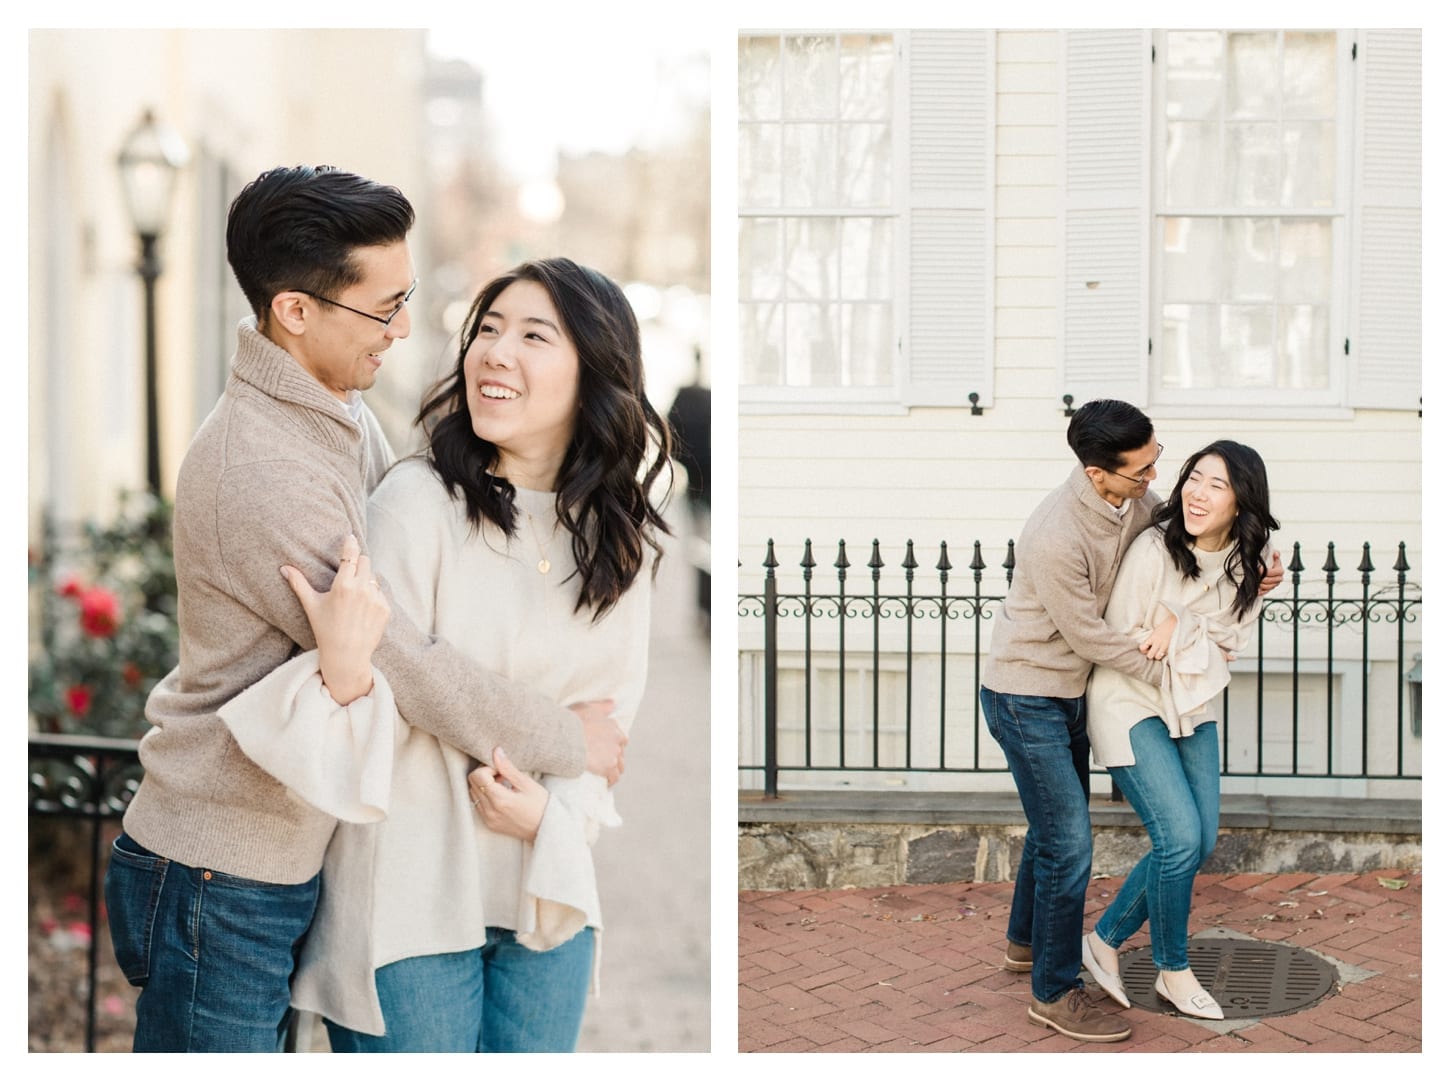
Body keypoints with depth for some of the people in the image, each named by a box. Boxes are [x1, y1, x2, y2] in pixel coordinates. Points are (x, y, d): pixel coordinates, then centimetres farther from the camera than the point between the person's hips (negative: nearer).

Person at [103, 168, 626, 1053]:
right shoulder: (265, 476, -27)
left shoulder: (342, 413, 5)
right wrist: (571, 740, -9)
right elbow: (407, 668, -22)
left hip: (281, 861, 9)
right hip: (219, 884, -9)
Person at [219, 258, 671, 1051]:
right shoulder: (418, 501, -14)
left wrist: (554, 813, -9)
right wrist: (347, 668, -37)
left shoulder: (619, 533, 3)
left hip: (548, 887, 5)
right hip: (412, 893, -5)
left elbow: (611, 709, 9)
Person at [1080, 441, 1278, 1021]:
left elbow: (1231, 642, -3)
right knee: (1180, 837, -13)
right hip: (1130, 702, -7)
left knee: (1199, 842, 5)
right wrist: (1200, 645, -14)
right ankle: (1173, 971, 9)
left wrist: (1178, 627, -21)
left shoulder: (1248, 563, -7)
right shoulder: (1153, 550, -23)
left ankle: (1105, 940, 22)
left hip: (1192, 706, 7)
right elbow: (1117, 640, -15)